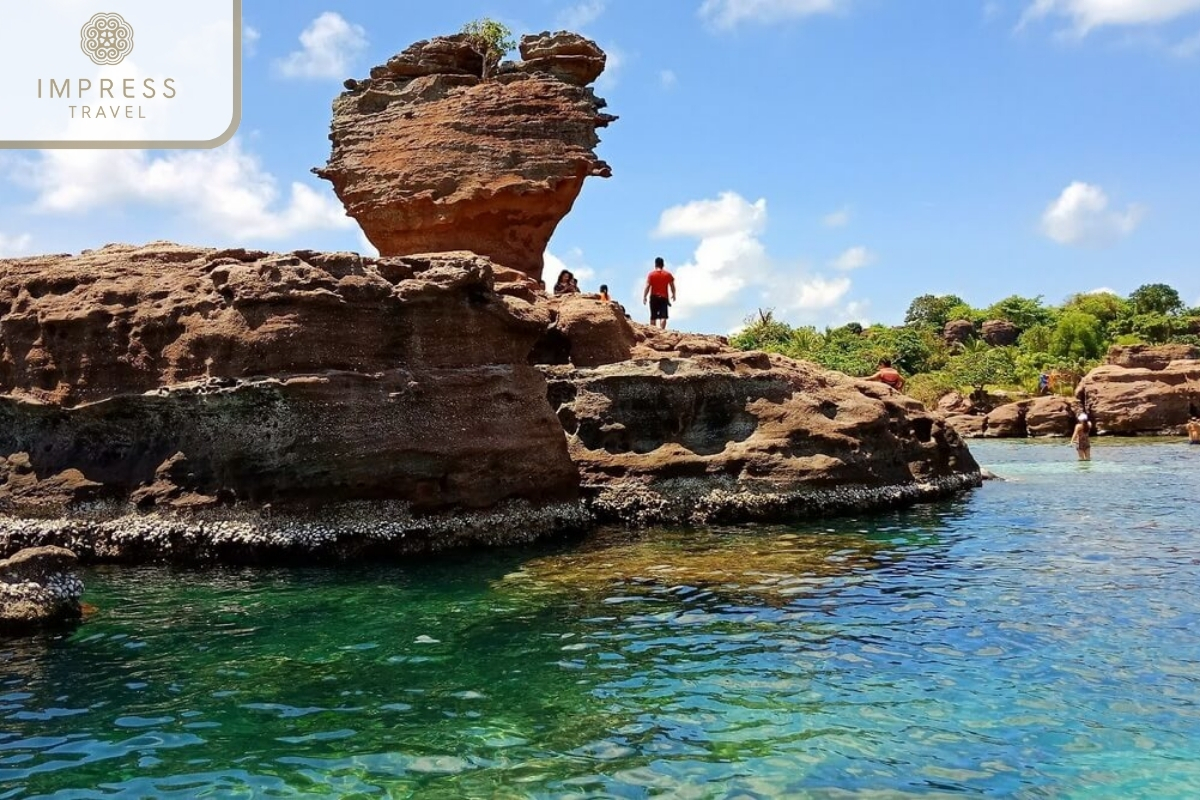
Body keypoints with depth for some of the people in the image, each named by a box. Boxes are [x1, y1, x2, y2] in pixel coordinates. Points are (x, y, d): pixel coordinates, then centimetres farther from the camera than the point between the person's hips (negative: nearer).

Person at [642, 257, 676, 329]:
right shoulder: (668, 274, 4)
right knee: (663, 316, -8)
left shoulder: (651, 274, 0)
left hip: (654, 297, 0)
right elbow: (672, 286, 5)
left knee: (653, 317, 10)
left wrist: (644, 296, -5)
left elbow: (647, 286, -7)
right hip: (663, 297, 0)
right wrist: (673, 295, 19)